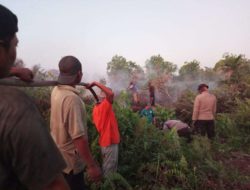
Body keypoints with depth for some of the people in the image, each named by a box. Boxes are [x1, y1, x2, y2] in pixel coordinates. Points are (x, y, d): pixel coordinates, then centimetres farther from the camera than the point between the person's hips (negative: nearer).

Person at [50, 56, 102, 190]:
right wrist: (92, 165, -26)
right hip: (70, 160, -8)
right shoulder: (71, 98, -30)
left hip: (59, 156, 8)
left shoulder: (56, 91, -2)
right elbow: (78, 136, -33)